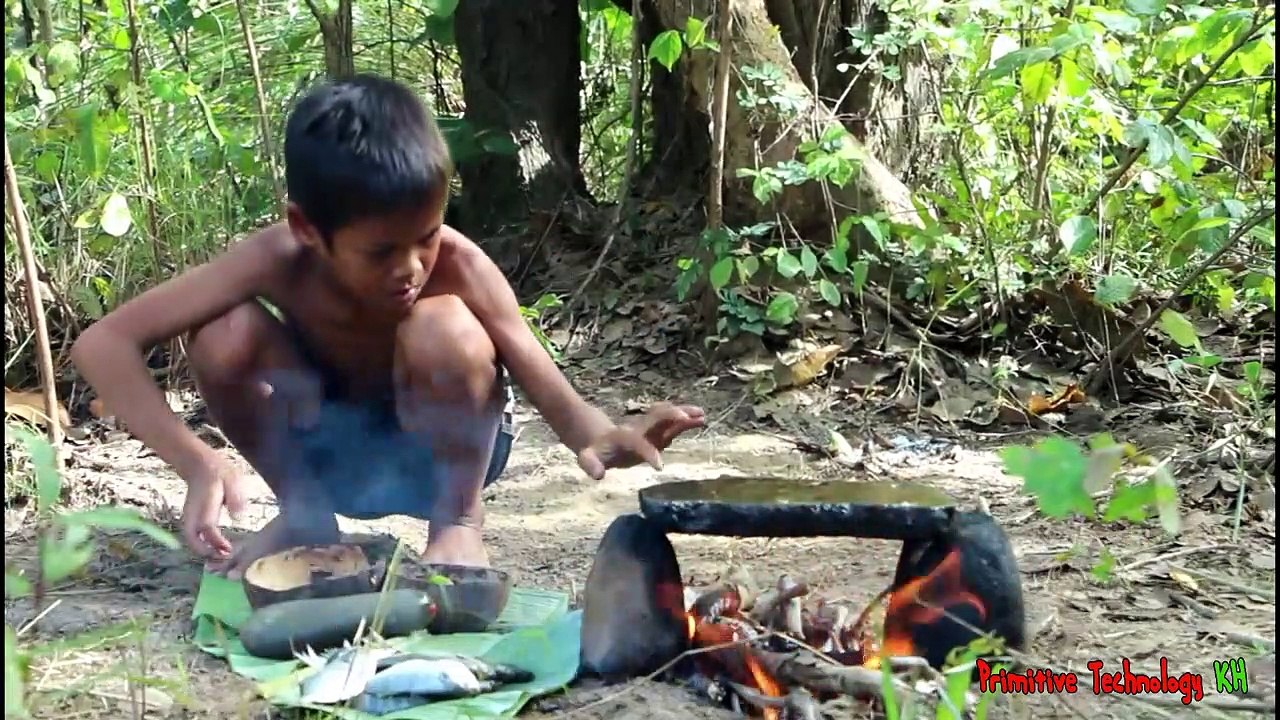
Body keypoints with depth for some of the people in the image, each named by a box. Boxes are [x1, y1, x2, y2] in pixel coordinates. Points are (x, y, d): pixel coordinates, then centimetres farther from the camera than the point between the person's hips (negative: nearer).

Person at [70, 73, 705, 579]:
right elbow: (102, 344, -29)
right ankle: (303, 510, -1)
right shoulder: (279, 260, -27)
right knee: (226, 334, -27)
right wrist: (197, 462, -43)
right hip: (330, 449, 2)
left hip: (434, 449, -2)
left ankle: (458, 520, -9)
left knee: (443, 331, -36)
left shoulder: (457, 264, -28)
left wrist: (598, 436, -59)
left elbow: (540, 376, -35)